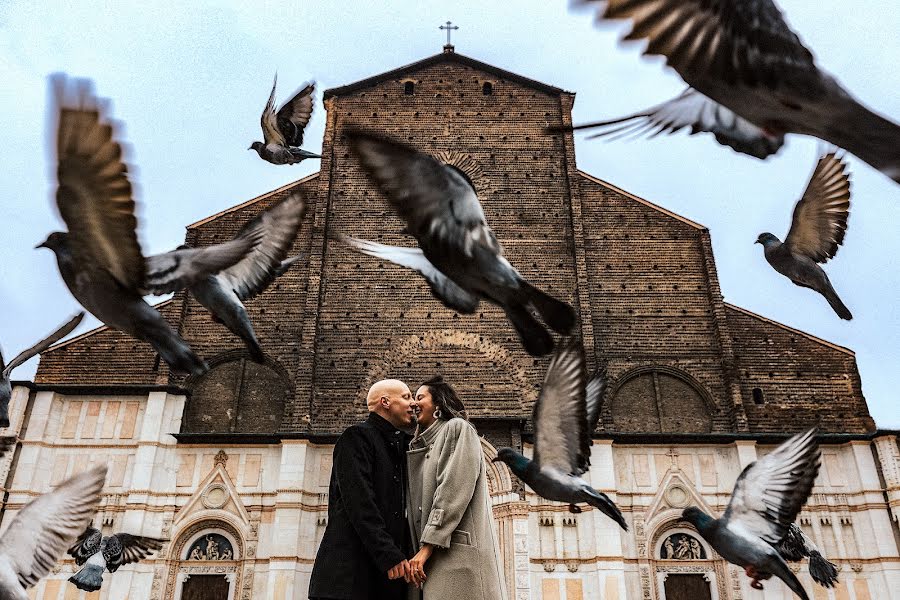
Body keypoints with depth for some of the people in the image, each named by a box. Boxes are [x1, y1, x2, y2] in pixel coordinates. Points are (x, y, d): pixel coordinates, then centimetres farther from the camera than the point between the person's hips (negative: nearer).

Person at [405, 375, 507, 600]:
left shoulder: (457, 429, 3)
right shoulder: (422, 447, 27)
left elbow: (454, 490, -10)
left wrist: (428, 545, -16)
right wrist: (419, 549, 6)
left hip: (457, 552, -7)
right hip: (433, 556, 7)